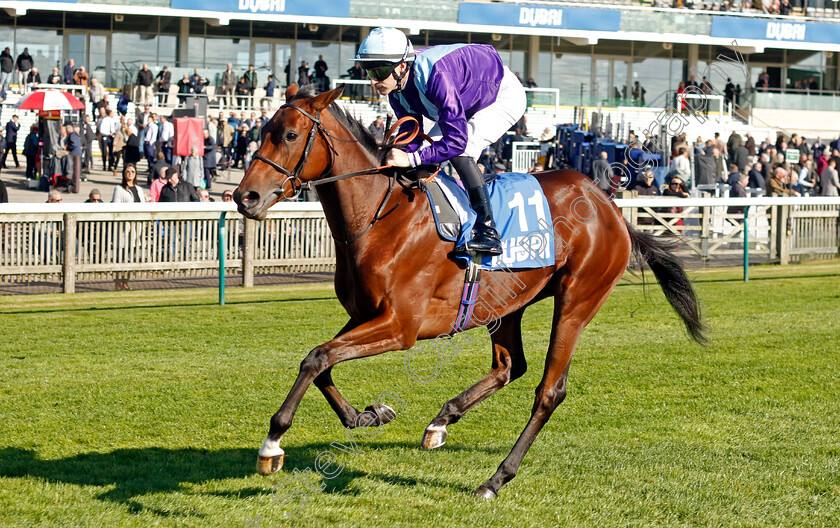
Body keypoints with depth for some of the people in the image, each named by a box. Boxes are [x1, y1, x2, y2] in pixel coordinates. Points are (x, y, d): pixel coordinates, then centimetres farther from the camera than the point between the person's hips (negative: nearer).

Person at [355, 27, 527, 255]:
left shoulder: (435, 75, -41)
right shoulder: (397, 91, -14)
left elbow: (457, 140, -42)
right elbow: (412, 136, -5)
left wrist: (411, 159, -46)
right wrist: (395, 155, -26)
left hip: (505, 96, -9)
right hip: (470, 104, 9)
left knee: (460, 151, -29)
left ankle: (488, 231, -28)